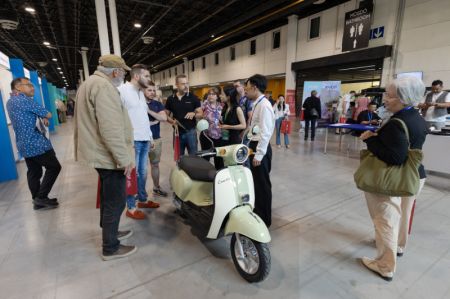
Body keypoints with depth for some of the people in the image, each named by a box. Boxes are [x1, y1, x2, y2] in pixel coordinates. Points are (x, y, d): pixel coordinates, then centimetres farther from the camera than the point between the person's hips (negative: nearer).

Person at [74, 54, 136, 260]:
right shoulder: (103, 86, -19)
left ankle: (109, 231, 38)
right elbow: (110, 128, -28)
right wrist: (124, 158, -23)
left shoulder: (90, 83, 17)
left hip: (99, 152, 11)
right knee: (115, 201, 0)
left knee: (108, 196, 22)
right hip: (108, 155, -11)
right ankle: (110, 248, 14)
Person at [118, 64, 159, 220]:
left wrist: (150, 136, 20)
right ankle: (131, 208, 14)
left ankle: (143, 199, 32)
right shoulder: (122, 90, -11)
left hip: (144, 140, 8)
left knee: (142, 172, 16)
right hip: (132, 141, -8)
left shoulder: (141, 93, 17)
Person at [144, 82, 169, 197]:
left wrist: (149, 111, -15)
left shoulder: (158, 104, 8)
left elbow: (164, 118, -7)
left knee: (155, 165, 15)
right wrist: (154, 121, -12)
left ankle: (156, 188, 29)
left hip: (156, 139, 4)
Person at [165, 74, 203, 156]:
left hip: (190, 131, -2)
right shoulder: (170, 99, 4)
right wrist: (172, 121, -11)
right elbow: (166, 115, 10)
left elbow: (201, 114, -1)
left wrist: (194, 114, -23)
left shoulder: (193, 97, -3)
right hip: (177, 132, 2)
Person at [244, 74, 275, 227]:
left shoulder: (264, 105, -17)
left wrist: (258, 154, -22)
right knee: (256, 182, 20)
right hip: (254, 145, 10)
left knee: (262, 184, 2)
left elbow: (265, 133, -23)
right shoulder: (257, 104, 13)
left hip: (260, 148, -10)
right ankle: (258, 212, 38)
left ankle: (265, 219, 19)